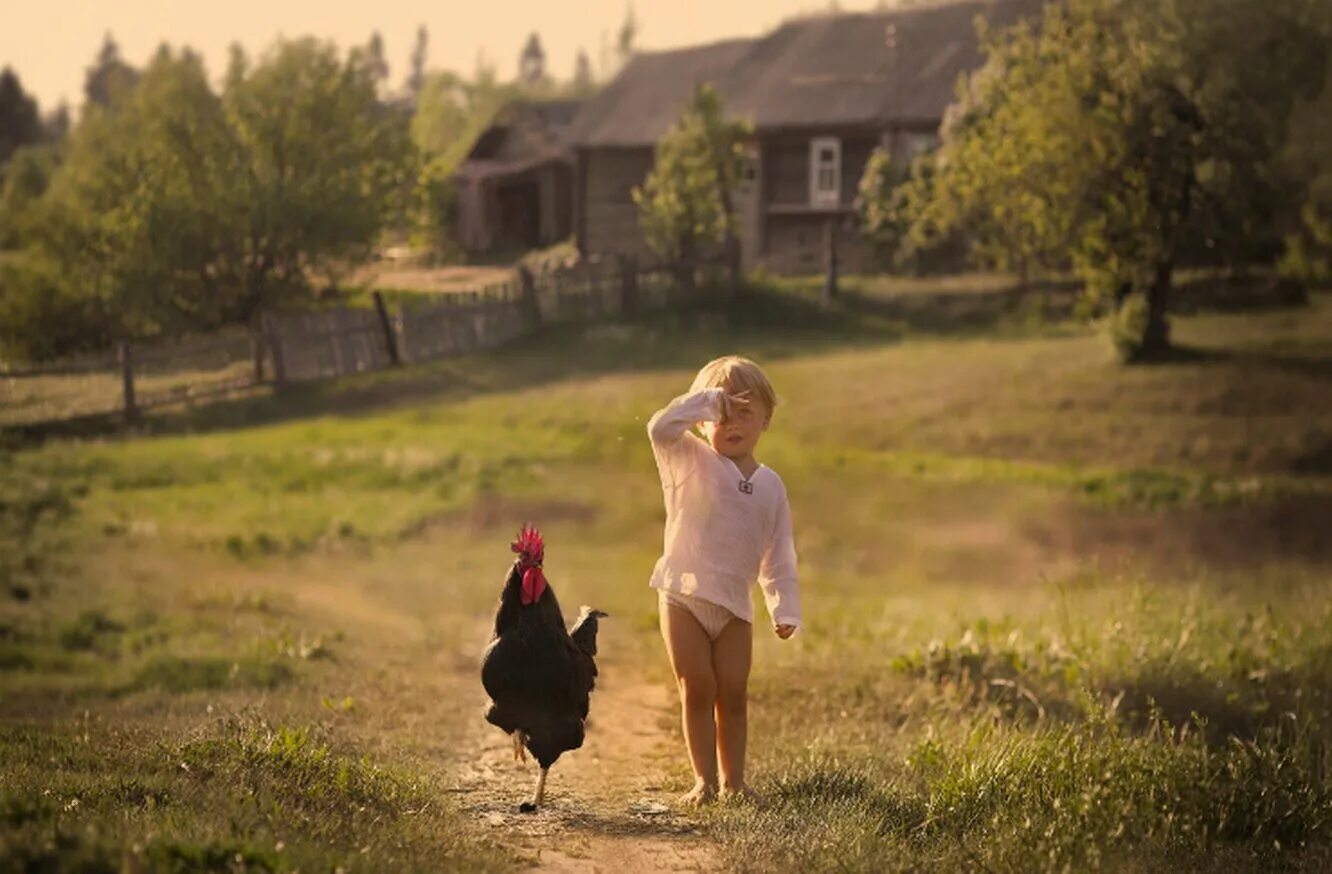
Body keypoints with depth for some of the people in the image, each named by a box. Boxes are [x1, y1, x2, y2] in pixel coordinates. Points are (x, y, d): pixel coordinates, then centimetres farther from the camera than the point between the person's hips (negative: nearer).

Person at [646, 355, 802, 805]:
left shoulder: (769, 484, 8)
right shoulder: (691, 461, -2)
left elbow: (778, 555, 10)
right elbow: (661, 428, -24)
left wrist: (785, 610, 3)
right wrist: (706, 401, -20)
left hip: (735, 605, 3)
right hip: (684, 598, -3)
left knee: (733, 695, 3)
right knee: (697, 691, -1)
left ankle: (733, 779, 13)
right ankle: (704, 779, 7)